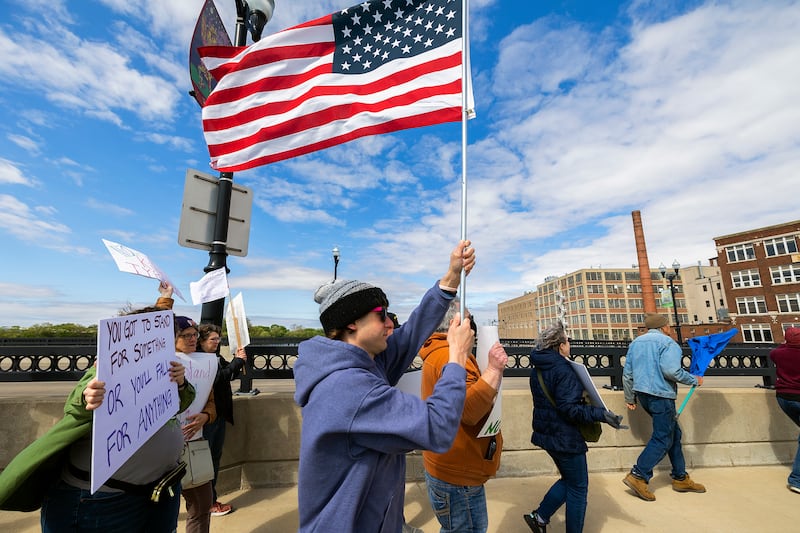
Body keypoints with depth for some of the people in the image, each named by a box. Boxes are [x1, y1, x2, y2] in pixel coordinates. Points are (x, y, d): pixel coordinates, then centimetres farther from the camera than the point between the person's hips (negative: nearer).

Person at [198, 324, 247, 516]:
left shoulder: (217, 357, 7)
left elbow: (231, 375, 13)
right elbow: (218, 378, -27)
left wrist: (238, 360, -4)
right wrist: (237, 361, -21)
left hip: (220, 414, 8)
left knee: (215, 457, 16)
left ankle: (211, 500, 30)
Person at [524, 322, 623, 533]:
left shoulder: (537, 369, 5)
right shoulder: (563, 370, -23)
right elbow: (569, 409, -26)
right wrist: (601, 414, -25)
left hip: (547, 434, 9)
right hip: (564, 437, -9)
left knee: (569, 480, 23)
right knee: (578, 487, 10)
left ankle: (539, 516, 22)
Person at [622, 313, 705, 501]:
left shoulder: (636, 342, 15)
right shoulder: (667, 342, -6)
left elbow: (627, 374, 14)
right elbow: (671, 371, -19)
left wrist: (629, 398, 21)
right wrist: (694, 380, -1)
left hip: (642, 394, 8)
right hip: (660, 394, -8)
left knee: (674, 433, 19)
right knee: (662, 439, -3)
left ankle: (680, 478, 25)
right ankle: (638, 476, -7)